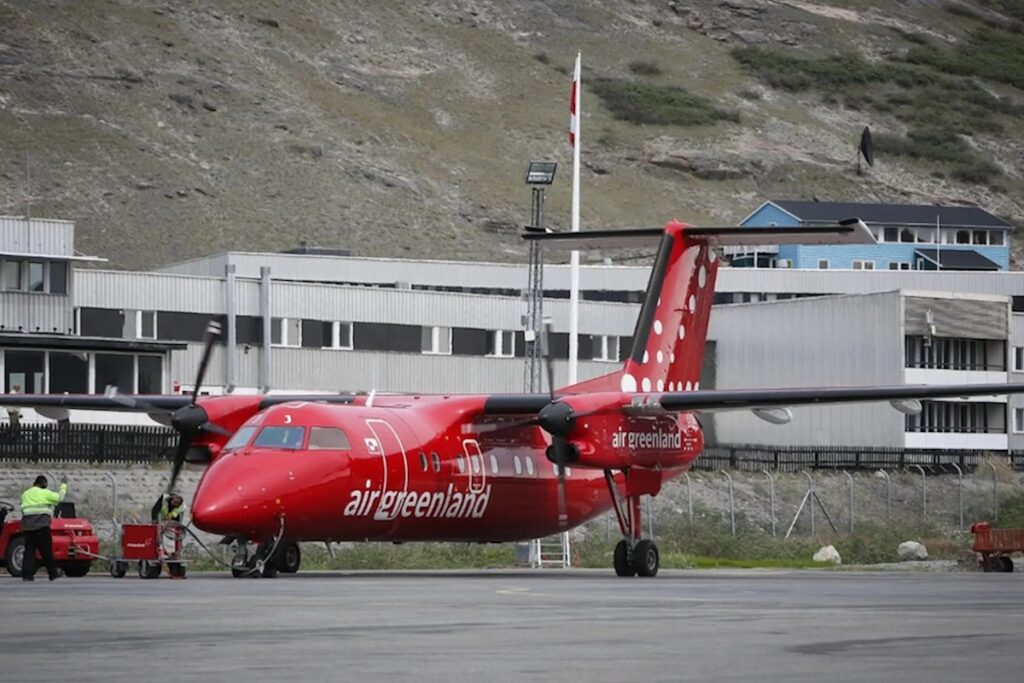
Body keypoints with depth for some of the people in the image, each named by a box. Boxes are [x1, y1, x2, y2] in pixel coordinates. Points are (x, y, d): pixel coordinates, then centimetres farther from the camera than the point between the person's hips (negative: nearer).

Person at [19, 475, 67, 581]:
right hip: (41, 524, -5)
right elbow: (59, 497, 4)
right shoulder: (44, 493, 0)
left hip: (27, 525, 5)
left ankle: (26, 574, -8)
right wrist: (63, 488, 21)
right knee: (46, 550, -1)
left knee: (29, 550, 2)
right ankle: (53, 573, 3)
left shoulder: (25, 494, 18)